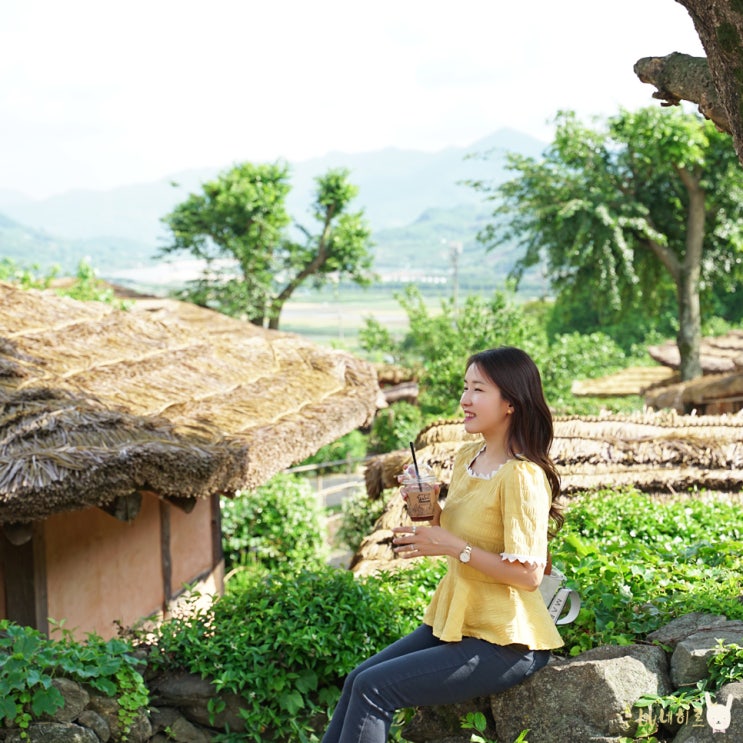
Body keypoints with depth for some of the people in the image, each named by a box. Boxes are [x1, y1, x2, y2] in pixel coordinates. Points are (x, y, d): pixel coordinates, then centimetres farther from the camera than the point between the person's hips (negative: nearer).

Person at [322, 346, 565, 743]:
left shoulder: (521, 476, -20)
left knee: (373, 688, -14)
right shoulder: (467, 456, 6)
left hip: (505, 644, -8)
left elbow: (528, 573, -23)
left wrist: (451, 546, -22)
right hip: (454, 622, 9)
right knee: (358, 679, 0)